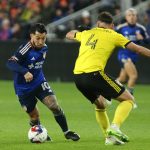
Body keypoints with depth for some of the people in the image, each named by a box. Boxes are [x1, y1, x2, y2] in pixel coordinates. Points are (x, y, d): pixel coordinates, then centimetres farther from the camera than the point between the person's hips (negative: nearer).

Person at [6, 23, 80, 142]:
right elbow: (10, 63, -31)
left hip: (39, 83, 4)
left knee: (54, 105, -13)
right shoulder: (26, 49, -23)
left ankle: (66, 132, 1)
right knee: (34, 117, 4)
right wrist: (25, 72, -43)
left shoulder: (44, 48, -1)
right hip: (24, 88, -4)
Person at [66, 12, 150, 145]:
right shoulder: (113, 35, 9)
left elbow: (69, 35, 43)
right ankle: (114, 128, -17)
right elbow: (137, 49, 9)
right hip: (94, 74, -6)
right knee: (128, 99, 4)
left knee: (101, 106, 29)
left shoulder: (87, 33, 22)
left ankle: (109, 137, 22)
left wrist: (78, 30, 61)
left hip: (77, 76, 6)